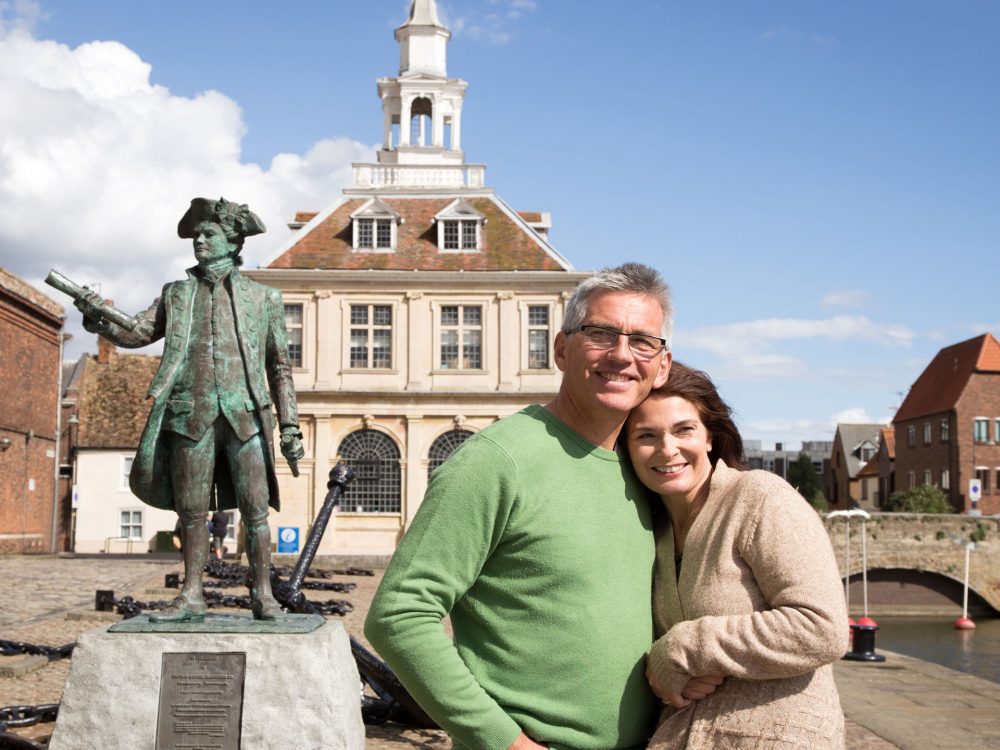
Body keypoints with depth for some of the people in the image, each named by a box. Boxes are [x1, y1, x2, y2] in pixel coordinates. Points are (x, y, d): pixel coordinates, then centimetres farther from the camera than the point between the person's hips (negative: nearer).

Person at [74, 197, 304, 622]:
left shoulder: (263, 299, 11)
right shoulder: (177, 295, 17)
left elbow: (280, 368, 10)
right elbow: (136, 333, 8)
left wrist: (289, 426, 4)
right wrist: (97, 318, -12)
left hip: (246, 414, -2)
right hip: (191, 414, 2)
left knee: (255, 509, -5)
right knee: (192, 511, 4)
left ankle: (263, 595, 3)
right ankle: (191, 597, 12)